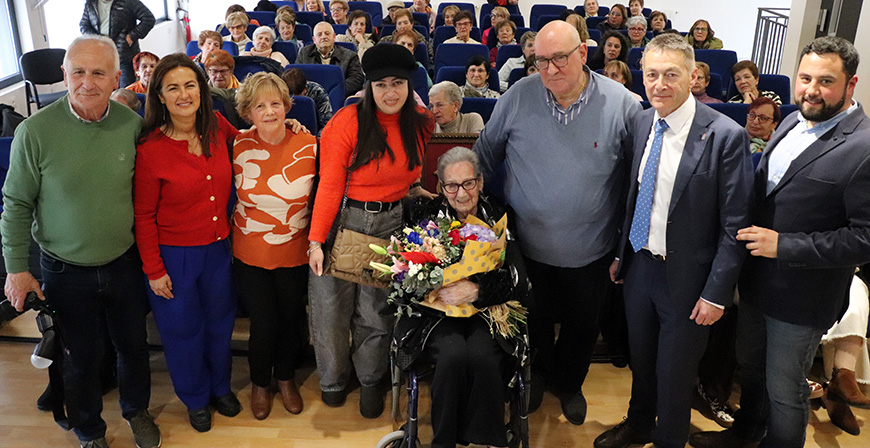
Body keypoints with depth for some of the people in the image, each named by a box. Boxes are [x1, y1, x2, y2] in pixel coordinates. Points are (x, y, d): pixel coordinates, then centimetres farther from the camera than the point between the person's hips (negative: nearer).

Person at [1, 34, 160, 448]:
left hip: (124, 264, 2)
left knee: (134, 345, 19)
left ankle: (136, 411, 47)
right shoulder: (35, 131, -16)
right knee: (80, 357, 14)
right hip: (66, 271, -2)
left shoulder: (132, 124, -9)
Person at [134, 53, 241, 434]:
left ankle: (221, 387, 47)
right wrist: (154, 269, -10)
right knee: (183, 330, 15)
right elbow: (143, 216, -11)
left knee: (219, 322, 21)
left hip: (219, 249, 4)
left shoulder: (218, 128, -5)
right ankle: (195, 399, 41)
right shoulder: (150, 149, -17)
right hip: (173, 257, -4)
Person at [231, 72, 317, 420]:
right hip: (250, 252, -1)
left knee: (291, 319, 15)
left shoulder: (308, 145, -9)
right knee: (263, 323, 7)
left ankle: (286, 378, 43)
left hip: (295, 252, 1)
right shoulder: (238, 146, -9)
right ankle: (260, 383, 36)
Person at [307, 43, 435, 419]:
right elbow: (329, 185, -13)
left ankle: (371, 380, 32)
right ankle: (333, 379, 30)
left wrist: (415, 191, 3)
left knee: (376, 312, 7)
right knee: (331, 306, 4)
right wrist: (316, 240, -16)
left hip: (390, 223, 3)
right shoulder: (348, 121, -12)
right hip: (343, 220, -3)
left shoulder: (420, 123, 3)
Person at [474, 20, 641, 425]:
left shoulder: (621, 104, -12)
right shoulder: (519, 96, -10)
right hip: (527, 244, 1)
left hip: (590, 251, 0)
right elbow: (486, 153, 3)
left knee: (582, 324, 20)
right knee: (533, 320, 20)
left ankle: (569, 384, 49)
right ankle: (539, 376, 50)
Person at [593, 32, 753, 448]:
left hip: (687, 275, -5)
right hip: (639, 263, 5)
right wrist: (620, 254, 10)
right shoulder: (641, 123, -2)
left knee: (674, 371, 14)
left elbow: (734, 226, -15)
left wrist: (716, 293, -15)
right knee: (640, 358, 25)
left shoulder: (725, 136, -19)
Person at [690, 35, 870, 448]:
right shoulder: (793, 123, 3)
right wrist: (750, 234, 1)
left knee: (784, 391, 11)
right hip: (756, 281, 8)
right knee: (749, 365, 27)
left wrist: (783, 244, -25)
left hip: (801, 298, -8)